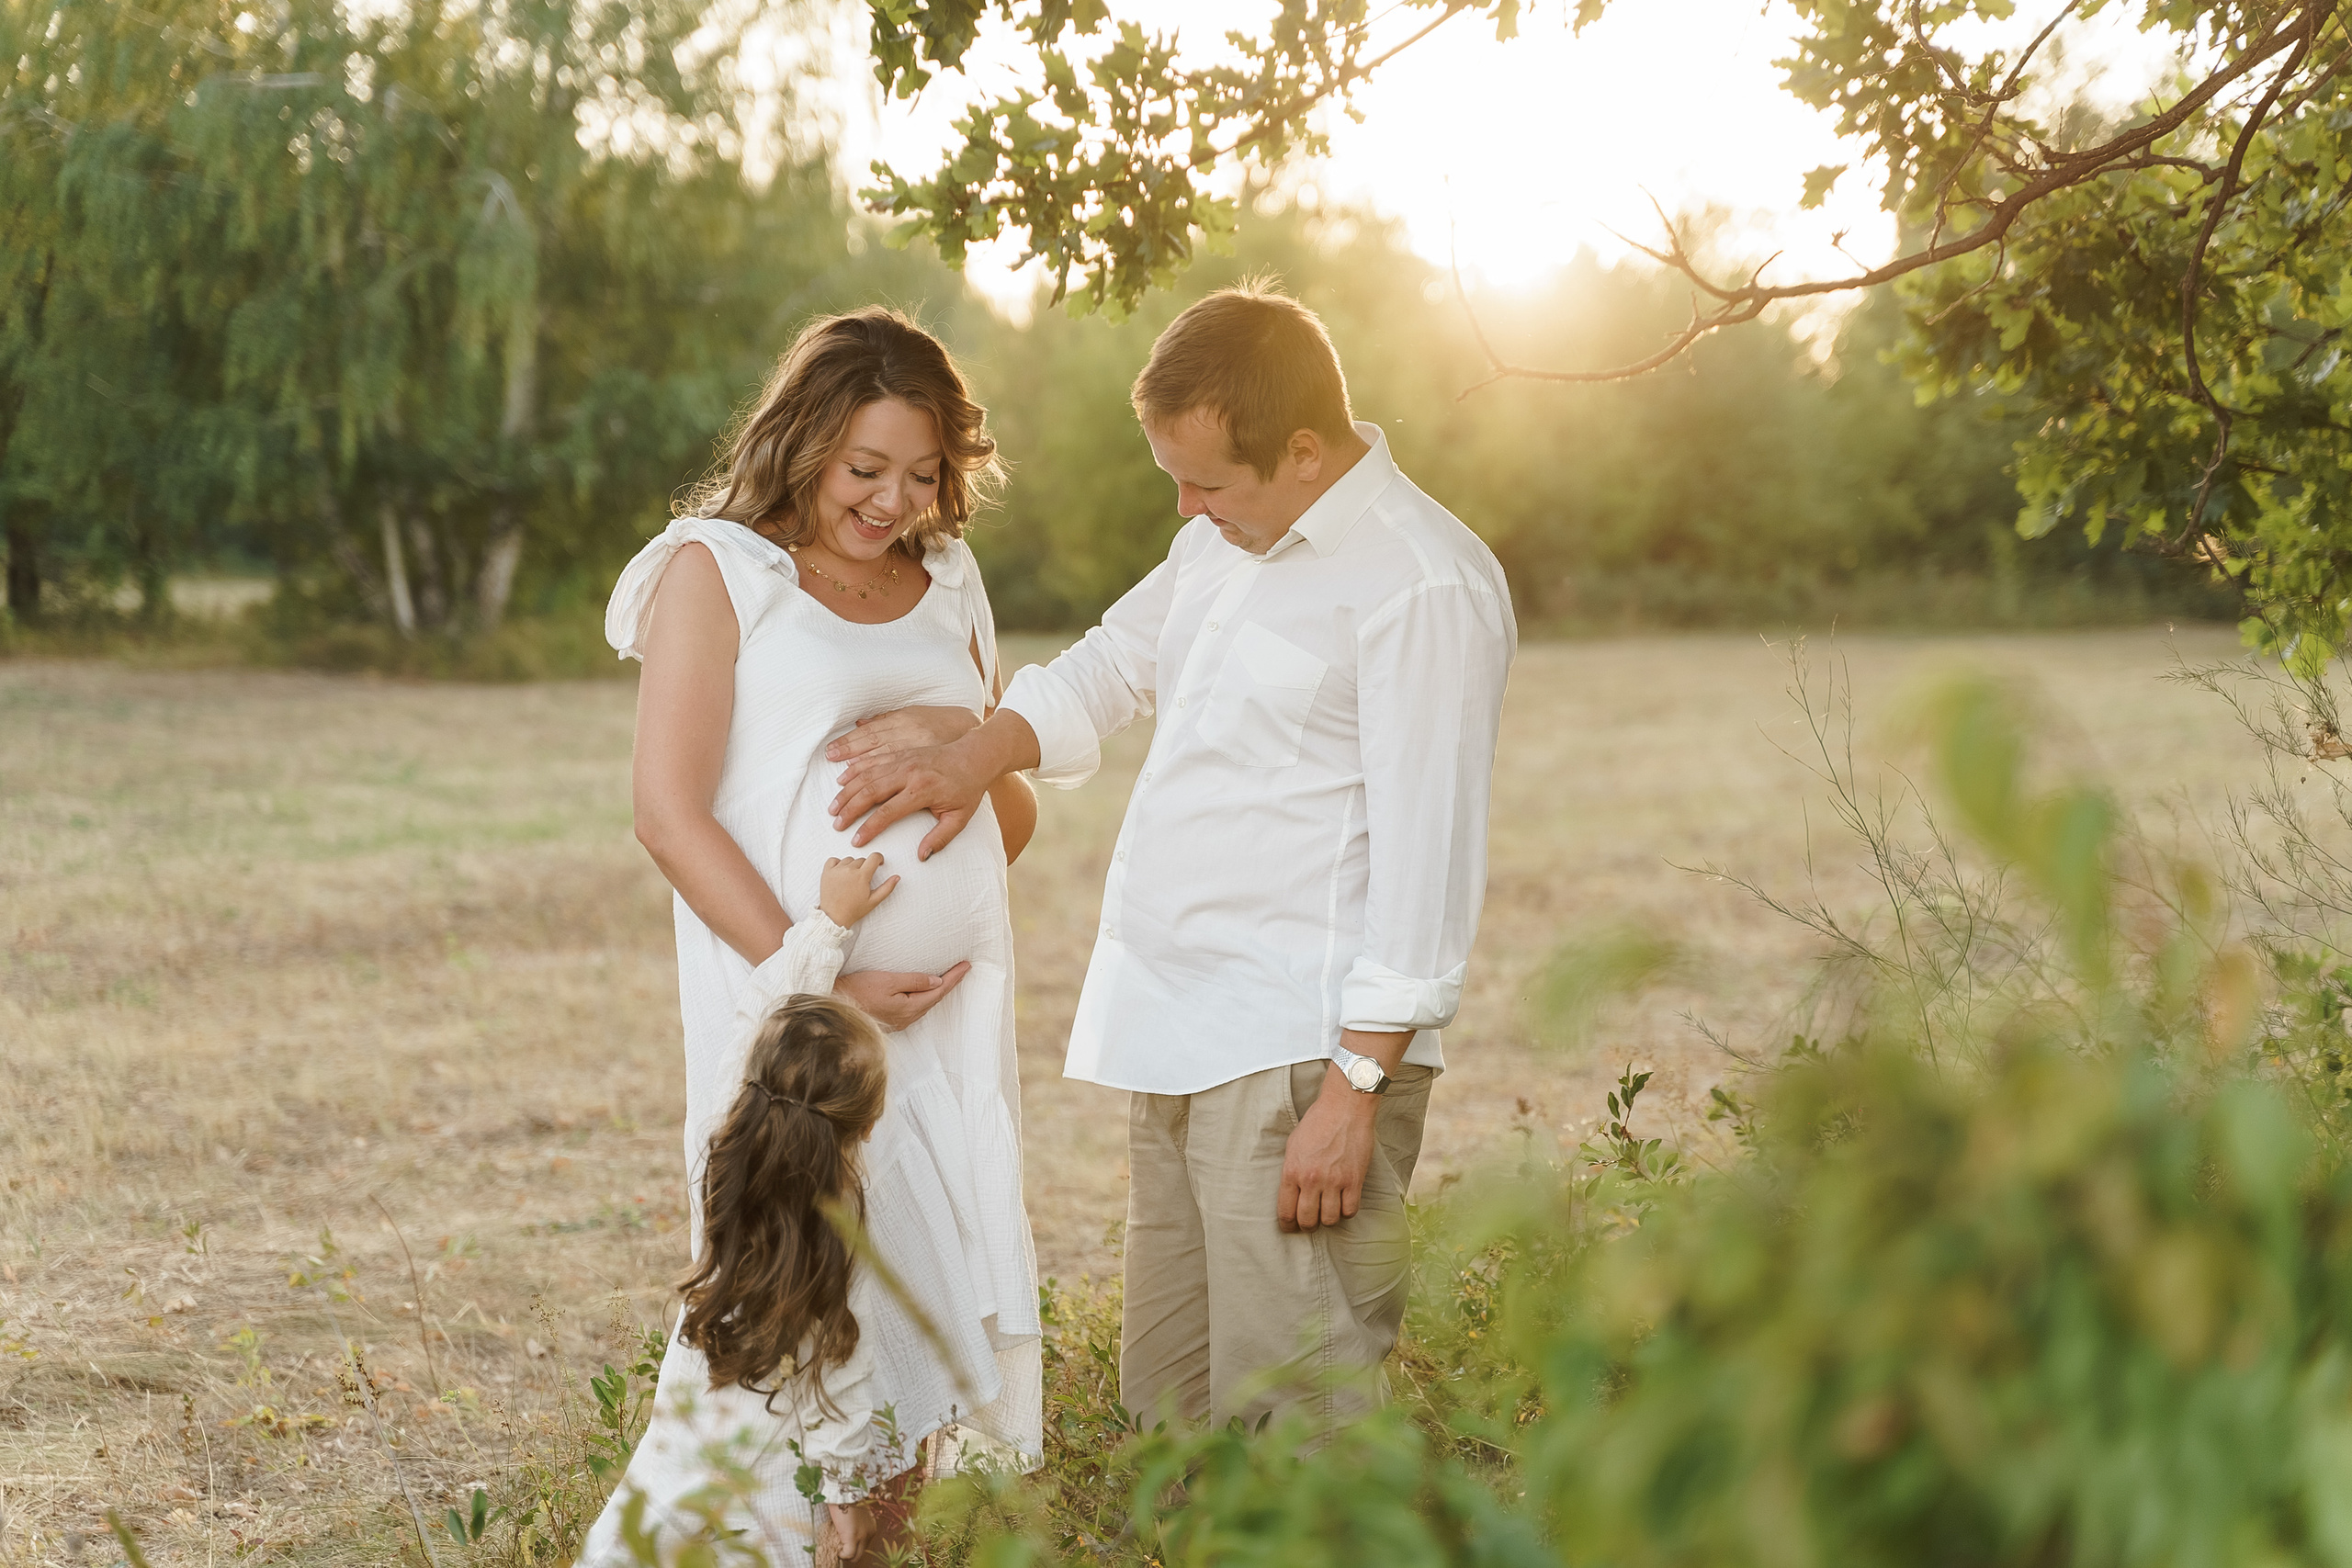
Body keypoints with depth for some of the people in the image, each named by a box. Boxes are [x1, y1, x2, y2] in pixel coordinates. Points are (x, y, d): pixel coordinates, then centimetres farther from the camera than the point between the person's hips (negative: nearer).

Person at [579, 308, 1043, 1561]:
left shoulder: (948, 585, 16)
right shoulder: (717, 568, 0)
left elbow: (1013, 814, 22)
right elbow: (669, 811, -9)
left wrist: (967, 748, -2)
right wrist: (820, 980, -16)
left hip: (953, 1005, 5)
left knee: (938, 1287, 4)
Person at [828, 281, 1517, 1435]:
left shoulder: (1423, 584, -14)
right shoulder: (1224, 540, 15)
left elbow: (1427, 858, -17)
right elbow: (1109, 669, 29)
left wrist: (1354, 1089, -19)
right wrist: (972, 758, 10)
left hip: (1303, 1051, -9)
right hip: (1178, 1042, 9)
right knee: (1164, 1410, 13)